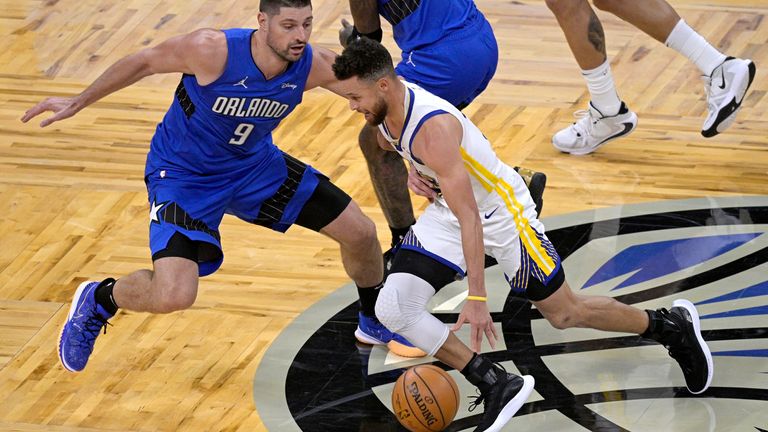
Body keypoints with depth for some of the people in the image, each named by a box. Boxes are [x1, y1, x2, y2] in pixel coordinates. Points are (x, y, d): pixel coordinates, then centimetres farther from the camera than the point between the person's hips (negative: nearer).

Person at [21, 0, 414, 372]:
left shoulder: (314, 66, -22)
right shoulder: (213, 50, -33)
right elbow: (145, 62, -15)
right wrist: (78, 103, -5)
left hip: (254, 165, 5)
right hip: (182, 174, -5)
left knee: (360, 233, 4)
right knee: (174, 296, -24)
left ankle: (374, 322, 37)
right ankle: (98, 301, 11)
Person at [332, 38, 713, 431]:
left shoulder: (433, 129, -36)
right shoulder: (385, 108, -10)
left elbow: (469, 217, -38)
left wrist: (476, 298, -41)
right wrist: (414, 172, -5)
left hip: (500, 213, -8)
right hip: (445, 210, 8)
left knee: (565, 314, 7)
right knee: (391, 309, -11)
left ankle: (672, 325, 33)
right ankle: (496, 386, -7)